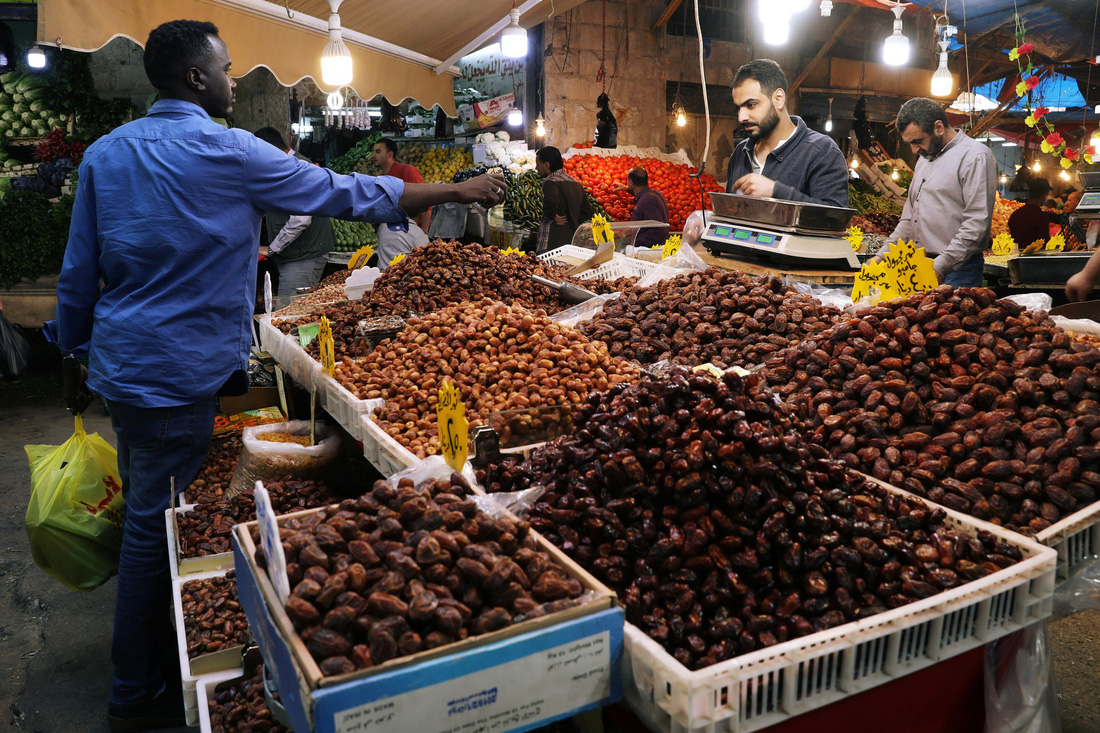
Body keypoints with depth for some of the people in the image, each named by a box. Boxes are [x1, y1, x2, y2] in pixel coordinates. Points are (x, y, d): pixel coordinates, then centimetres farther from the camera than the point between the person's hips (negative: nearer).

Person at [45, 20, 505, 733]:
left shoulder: (105, 152, 7)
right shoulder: (230, 152, -13)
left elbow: (79, 272, 9)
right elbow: (348, 194, -9)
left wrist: (73, 356, 20)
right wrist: (459, 190, -1)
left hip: (118, 362, 8)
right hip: (177, 372, -8)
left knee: (144, 508, 20)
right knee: (157, 523, 3)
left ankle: (142, 654, 38)